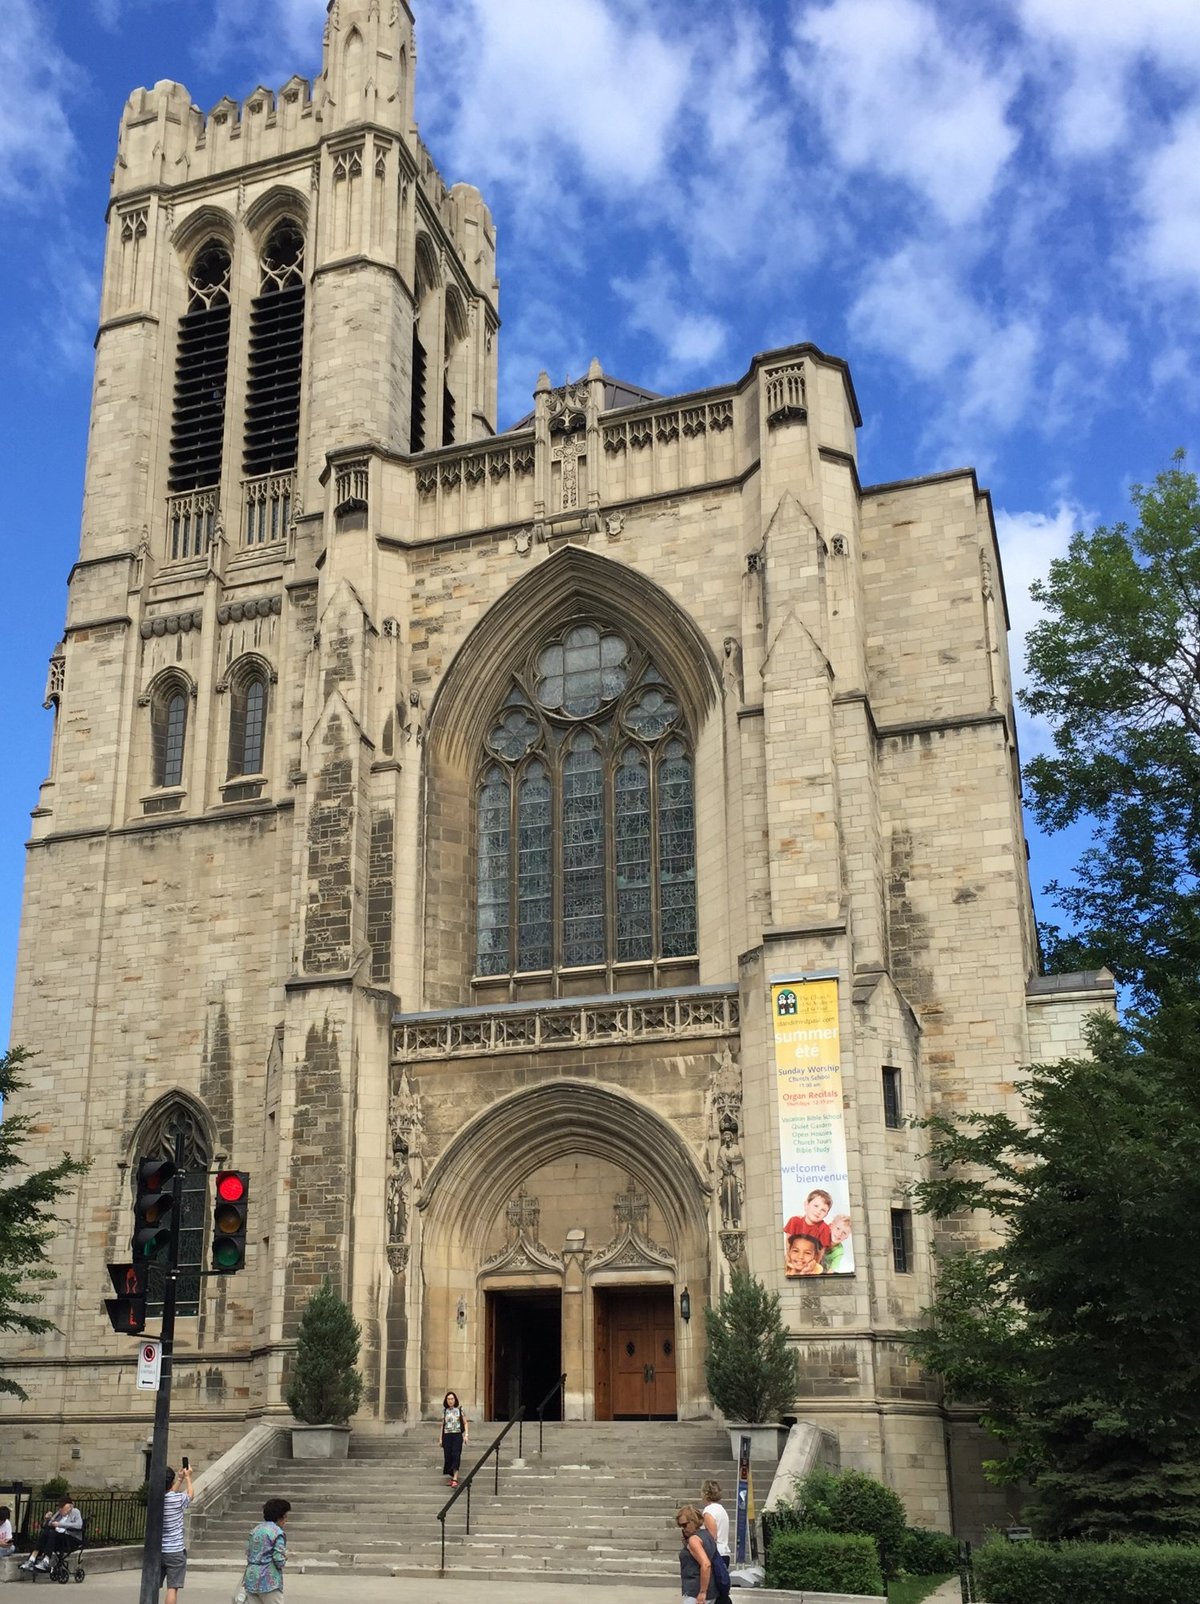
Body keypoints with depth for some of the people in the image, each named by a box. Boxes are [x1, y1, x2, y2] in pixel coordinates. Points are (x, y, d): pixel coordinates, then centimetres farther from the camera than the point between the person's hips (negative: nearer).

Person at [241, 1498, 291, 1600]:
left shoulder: (256, 1530, 12)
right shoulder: (278, 1533, -10)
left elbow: (248, 1552, 15)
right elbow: (279, 1561, -14)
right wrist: (285, 1556, 6)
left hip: (251, 1579, 7)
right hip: (268, 1581, -7)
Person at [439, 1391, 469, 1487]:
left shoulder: (460, 1409, 4)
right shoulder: (445, 1411, 10)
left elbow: (465, 1423, 6)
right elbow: (442, 1425, 16)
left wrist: (466, 1435, -4)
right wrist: (440, 1438, 12)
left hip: (457, 1435, -3)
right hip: (447, 1435, 3)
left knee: (456, 1456, -14)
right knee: (448, 1456, 0)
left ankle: (455, 1479, -20)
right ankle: (449, 1477, 13)